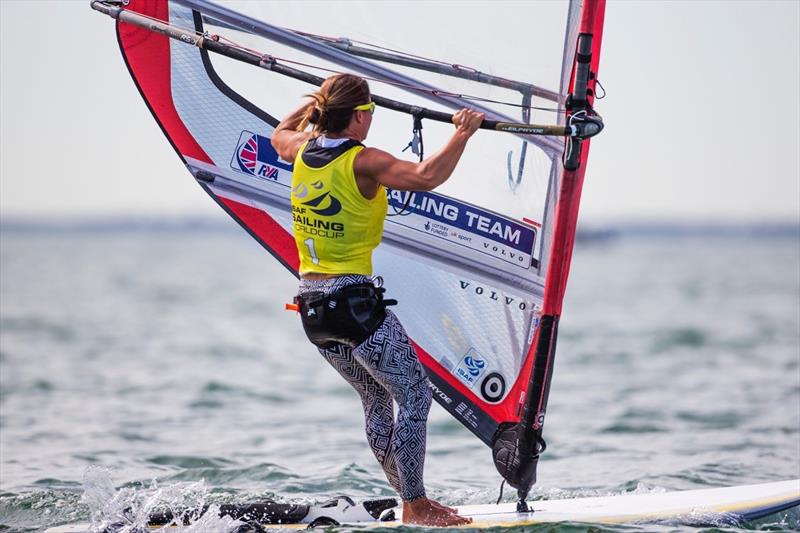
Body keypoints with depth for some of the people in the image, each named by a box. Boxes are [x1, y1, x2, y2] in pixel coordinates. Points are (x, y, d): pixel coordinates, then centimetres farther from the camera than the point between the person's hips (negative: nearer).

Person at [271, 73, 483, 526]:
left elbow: (280, 135, 32)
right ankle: (416, 508, 0)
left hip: (312, 304, 9)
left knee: (378, 399, 17)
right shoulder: (362, 162, -16)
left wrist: (319, 101, 43)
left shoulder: (302, 150, 6)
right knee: (415, 394, 0)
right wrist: (463, 133, -18)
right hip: (355, 300, -8)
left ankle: (413, 501, 22)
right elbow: (427, 177, -30)